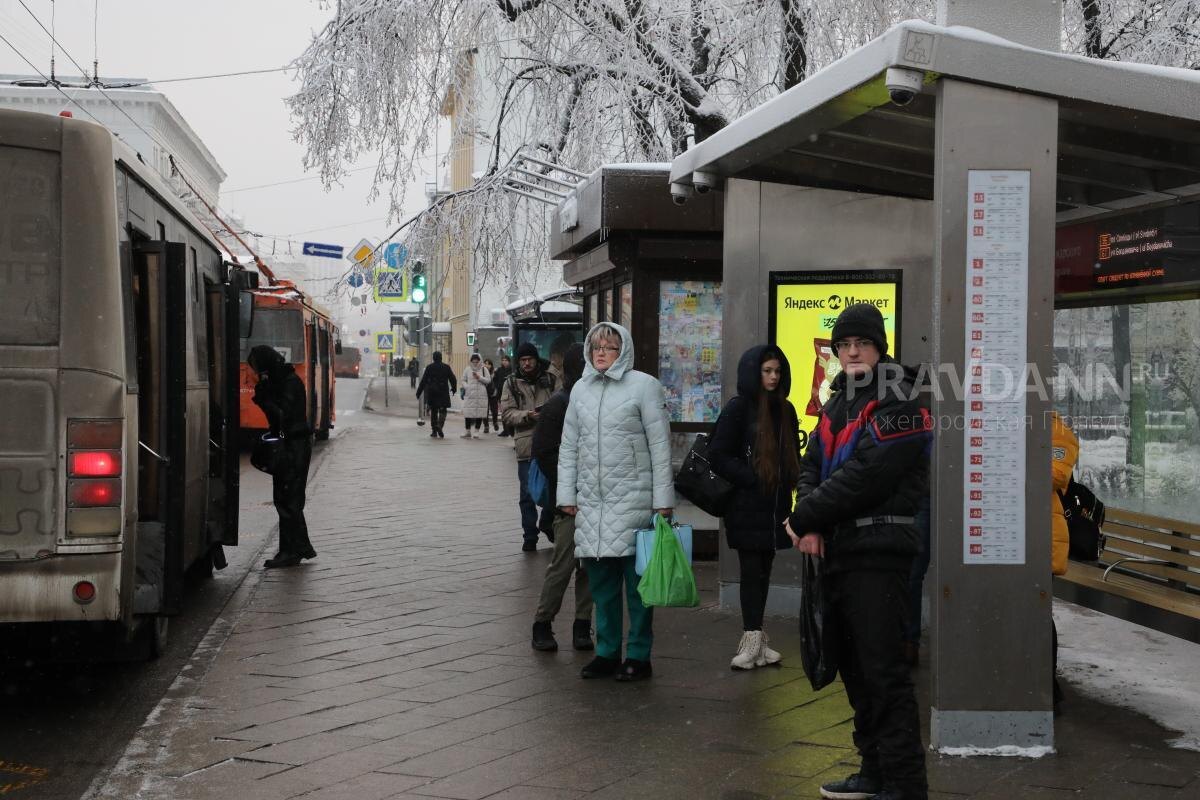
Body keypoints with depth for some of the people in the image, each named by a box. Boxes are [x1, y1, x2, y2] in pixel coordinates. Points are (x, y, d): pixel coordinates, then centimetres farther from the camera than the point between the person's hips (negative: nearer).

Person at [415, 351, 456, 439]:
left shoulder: (429, 368, -3)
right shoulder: (446, 367, -3)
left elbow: (423, 381, -3)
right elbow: (453, 379, 2)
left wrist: (419, 392, 3)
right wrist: (454, 389, 19)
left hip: (431, 393, 1)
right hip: (443, 393, -1)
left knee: (433, 412, 11)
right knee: (442, 411, 3)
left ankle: (434, 431, 12)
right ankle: (440, 425, -23)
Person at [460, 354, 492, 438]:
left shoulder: (484, 370, 5)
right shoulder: (467, 369, 8)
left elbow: (488, 380, -1)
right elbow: (463, 380, 11)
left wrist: (479, 377, -12)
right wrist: (466, 386, -8)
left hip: (481, 395, -1)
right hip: (469, 394, 1)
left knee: (480, 413, -1)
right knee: (468, 413, 0)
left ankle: (477, 431, 7)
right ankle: (468, 431, 11)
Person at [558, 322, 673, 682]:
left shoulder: (644, 385, -3)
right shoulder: (581, 389, 13)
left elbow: (660, 445, -5)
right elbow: (569, 446, 16)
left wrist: (663, 499, -8)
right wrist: (567, 494, 10)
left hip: (632, 498, -5)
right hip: (591, 501, 5)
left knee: (637, 579, -1)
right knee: (600, 579, 10)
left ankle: (638, 656, 8)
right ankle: (607, 651, 20)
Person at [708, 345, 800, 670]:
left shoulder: (785, 410, 12)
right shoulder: (738, 408, -6)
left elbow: (793, 454, 21)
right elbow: (718, 455, -10)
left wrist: (789, 481, 2)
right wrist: (751, 479, -14)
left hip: (776, 506, 6)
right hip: (747, 507, -6)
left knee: (764, 571, 9)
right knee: (752, 571, -4)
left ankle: (756, 640, 15)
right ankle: (752, 639, -2)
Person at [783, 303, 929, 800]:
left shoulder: (897, 404, -9)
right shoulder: (837, 405, 18)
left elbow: (863, 477, -18)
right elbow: (811, 468, 13)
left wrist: (803, 518, -10)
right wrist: (811, 527, -5)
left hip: (878, 552, -9)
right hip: (837, 550, 9)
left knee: (882, 668, -10)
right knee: (854, 665, 14)